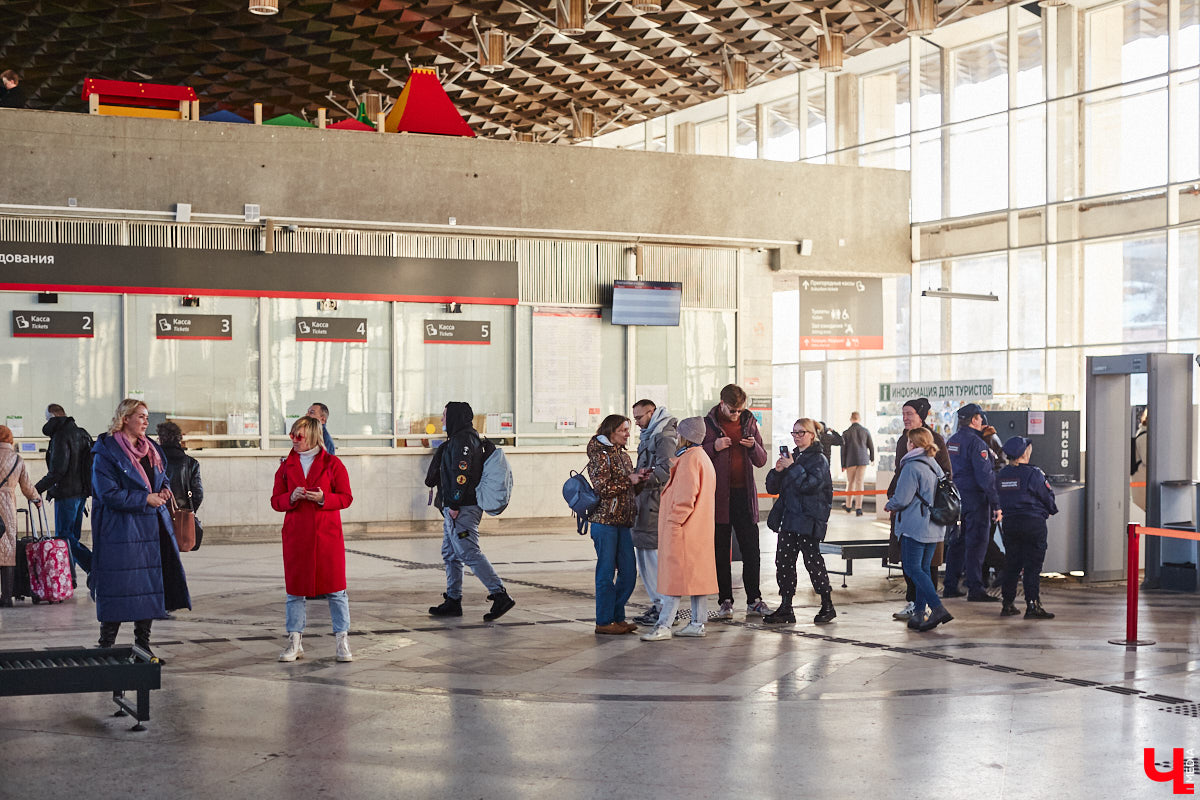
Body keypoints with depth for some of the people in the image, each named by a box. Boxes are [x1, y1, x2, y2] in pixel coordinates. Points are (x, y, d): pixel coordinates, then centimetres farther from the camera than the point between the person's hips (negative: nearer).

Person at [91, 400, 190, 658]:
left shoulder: (151, 449, 14)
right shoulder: (106, 452, -9)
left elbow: (162, 478, 27)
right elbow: (108, 493, -15)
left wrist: (164, 490, 3)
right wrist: (145, 499, -15)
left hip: (151, 528, 7)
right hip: (121, 529, -7)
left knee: (150, 586, 8)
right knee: (119, 588, -5)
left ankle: (143, 646, 17)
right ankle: (105, 646, 7)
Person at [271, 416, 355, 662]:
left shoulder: (332, 463, 1)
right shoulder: (286, 466, 10)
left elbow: (346, 498, 0)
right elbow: (276, 500, 9)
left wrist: (323, 498, -17)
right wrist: (291, 498, -12)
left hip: (327, 535, -3)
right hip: (296, 535, 3)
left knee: (335, 588, -1)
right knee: (295, 588, 4)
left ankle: (341, 642, 6)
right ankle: (294, 643, 12)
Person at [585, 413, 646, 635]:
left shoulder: (623, 455, 17)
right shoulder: (600, 455, -7)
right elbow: (603, 488, -16)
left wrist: (639, 478, 3)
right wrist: (629, 480, -14)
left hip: (624, 521, 8)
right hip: (605, 520, -8)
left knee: (628, 571, 6)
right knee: (606, 572, -3)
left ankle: (617, 617, 17)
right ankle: (604, 622, 4)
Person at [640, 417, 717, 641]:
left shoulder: (689, 458, -14)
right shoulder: (704, 458, 17)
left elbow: (686, 496, -21)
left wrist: (673, 522, -19)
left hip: (682, 530, -10)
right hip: (699, 530, 10)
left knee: (675, 575, -10)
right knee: (695, 575, 11)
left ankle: (664, 626, -10)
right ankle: (697, 623, 13)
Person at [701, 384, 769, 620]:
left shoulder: (749, 422, 9)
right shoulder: (708, 424, 0)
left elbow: (761, 461, 10)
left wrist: (753, 446, -11)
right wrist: (714, 447, -16)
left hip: (744, 494, 2)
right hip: (719, 495, -2)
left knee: (751, 550, 3)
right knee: (721, 551, 2)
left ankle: (754, 600, 11)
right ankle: (725, 601, 8)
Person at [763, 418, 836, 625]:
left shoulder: (819, 459, -4)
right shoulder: (792, 457, 17)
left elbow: (810, 484, -20)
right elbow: (772, 487, 15)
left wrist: (793, 467, -17)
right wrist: (777, 471, -3)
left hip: (809, 521, -7)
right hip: (789, 519, 7)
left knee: (812, 561, -5)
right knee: (783, 561, 3)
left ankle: (827, 606, 9)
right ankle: (785, 608, 9)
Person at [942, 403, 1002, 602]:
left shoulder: (951, 441, 12)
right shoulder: (976, 443, -14)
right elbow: (985, 475, -19)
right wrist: (996, 504, -18)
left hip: (956, 498, 8)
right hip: (975, 497, -8)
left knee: (956, 541, 13)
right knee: (976, 543, -6)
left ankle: (950, 586, 16)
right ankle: (975, 589, -8)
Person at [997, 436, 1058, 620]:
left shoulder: (1001, 475, 5)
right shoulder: (1033, 474, -13)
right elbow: (1047, 497, -5)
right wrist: (1052, 510, 14)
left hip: (1009, 523, 6)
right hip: (1033, 522, -6)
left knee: (1011, 565, 13)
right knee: (1033, 566, -2)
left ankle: (1007, 604, 15)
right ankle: (1032, 605, -6)